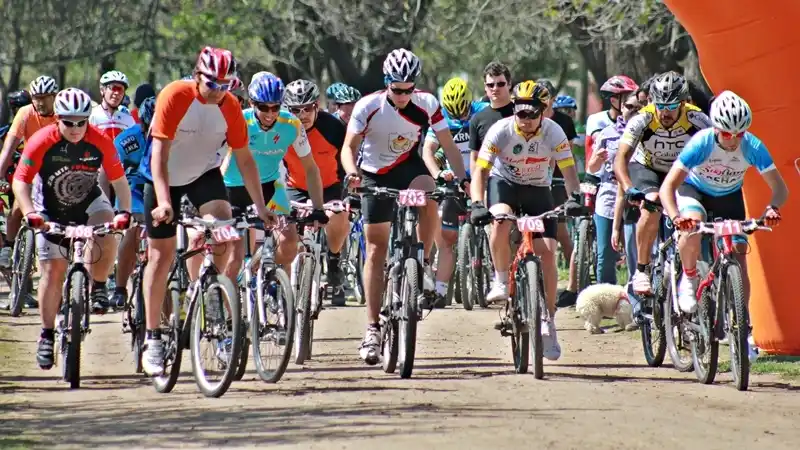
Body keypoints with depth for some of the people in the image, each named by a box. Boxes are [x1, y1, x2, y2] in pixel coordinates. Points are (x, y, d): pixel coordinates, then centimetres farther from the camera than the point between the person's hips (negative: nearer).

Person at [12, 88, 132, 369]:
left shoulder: (100, 142, -20)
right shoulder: (42, 142, -24)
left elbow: (118, 180, -12)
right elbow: (20, 181, -22)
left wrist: (124, 211, -27)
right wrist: (30, 213, -37)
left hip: (89, 202, 1)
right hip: (52, 210, -1)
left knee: (108, 236, -30)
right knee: (53, 270, -6)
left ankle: (97, 287, -3)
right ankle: (47, 335, 6)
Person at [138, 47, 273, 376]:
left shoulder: (230, 107, -15)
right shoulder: (175, 96, -25)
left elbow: (244, 159, -7)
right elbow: (159, 153, -27)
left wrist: (261, 208, -11)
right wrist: (163, 202, -38)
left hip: (204, 173, 2)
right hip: (165, 178, -2)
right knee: (161, 255, 0)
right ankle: (152, 339, 8)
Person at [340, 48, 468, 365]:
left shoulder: (427, 105, -16)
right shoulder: (369, 106, -20)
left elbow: (448, 145, -13)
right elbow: (349, 147, -20)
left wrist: (461, 178, -28)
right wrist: (352, 172, -41)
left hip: (408, 167, 1)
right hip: (375, 176, -1)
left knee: (428, 196, -36)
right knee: (376, 250, -1)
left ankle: (423, 266, -17)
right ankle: (373, 328, 3)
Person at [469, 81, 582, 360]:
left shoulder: (553, 132, -21)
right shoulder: (501, 130, -24)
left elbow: (568, 169, -25)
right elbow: (481, 170, -25)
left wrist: (574, 197, -44)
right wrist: (477, 204, -40)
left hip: (537, 190, 1)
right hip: (504, 183, -1)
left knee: (547, 251, -12)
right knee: (501, 220, -36)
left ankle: (548, 323, -2)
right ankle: (501, 281, -16)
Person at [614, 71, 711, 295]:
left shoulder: (697, 120, -26)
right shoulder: (643, 120, -29)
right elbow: (621, 158, -35)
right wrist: (629, 189, -53)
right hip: (646, 169, -3)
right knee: (652, 205, -32)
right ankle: (641, 271, -21)